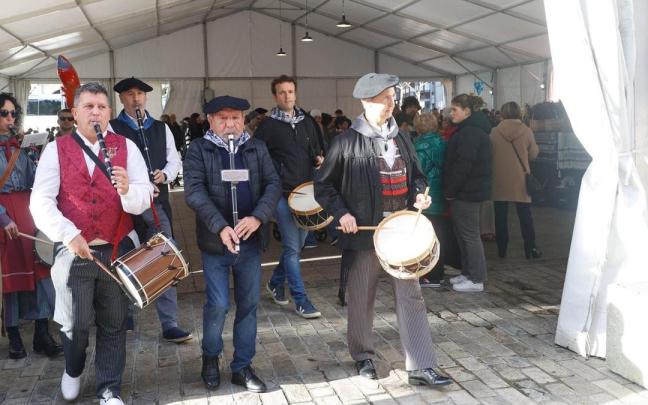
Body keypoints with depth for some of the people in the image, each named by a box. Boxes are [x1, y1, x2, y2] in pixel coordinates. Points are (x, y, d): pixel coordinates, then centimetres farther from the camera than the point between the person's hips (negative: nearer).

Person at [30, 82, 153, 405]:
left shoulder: (126, 147, 1)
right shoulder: (56, 149, 1)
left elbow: (144, 198, -7)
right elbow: (40, 201, -7)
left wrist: (127, 190, -29)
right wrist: (69, 235, -19)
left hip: (118, 249, 1)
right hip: (74, 252, 0)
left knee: (113, 324, 9)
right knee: (76, 323, 8)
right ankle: (73, 370, 41)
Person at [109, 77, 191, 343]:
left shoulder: (161, 128, 14)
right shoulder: (112, 129, 1)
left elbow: (174, 159, 11)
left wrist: (164, 175, -9)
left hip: (158, 203, 3)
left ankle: (169, 325, 2)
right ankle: (125, 319, 27)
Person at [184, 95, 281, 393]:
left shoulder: (257, 148, 7)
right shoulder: (198, 150, -2)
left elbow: (273, 184, -1)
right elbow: (194, 192, -13)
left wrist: (257, 217, -19)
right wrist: (221, 227, -26)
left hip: (250, 241, 3)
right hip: (215, 241, -3)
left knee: (248, 304, 8)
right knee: (218, 304, -3)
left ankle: (242, 366, 23)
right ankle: (210, 357, 25)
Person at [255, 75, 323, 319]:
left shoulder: (308, 122, 11)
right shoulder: (268, 126, -4)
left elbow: (316, 151, 20)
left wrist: (319, 159, -1)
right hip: (283, 194, -5)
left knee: (297, 244, 14)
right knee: (292, 248, -6)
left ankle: (276, 283, 35)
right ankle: (301, 300, 2)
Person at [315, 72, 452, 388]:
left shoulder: (400, 139, 10)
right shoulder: (347, 142, -6)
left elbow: (416, 175, 22)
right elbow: (323, 185, -1)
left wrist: (419, 194, 1)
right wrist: (341, 213, -13)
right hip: (364, 233, -4)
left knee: (411, 298, 3)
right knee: (361, 300, 9)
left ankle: (421, 367, 9)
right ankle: (363, 357, 29)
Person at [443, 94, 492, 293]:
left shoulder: (470, 133, -18)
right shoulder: (471, 129, 16)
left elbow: (463, 165, -23)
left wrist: (450, 190, -15)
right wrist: (451, 189, 16)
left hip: (467, 192, -11)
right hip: (469, 190, 11)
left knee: (469, 234, -4)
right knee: (463, 232, 16)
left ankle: (476, 279, 4)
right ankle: (468, 273, 26)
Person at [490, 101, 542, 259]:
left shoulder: (494, 132, -7)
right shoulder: (527, 131, -7)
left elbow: (490, 153, 2)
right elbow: (533, 154, 0)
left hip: (500, 179, 0)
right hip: (520, 179, 0)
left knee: (501, 216, 9)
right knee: (525, 216, 9)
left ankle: (502, 249, 13)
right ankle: (530, 249, 13)